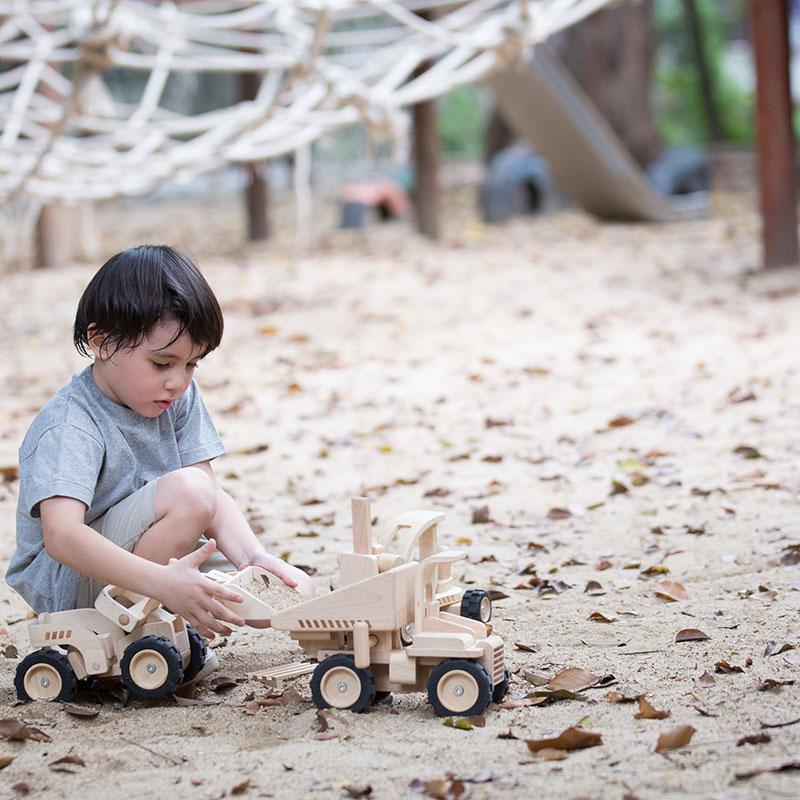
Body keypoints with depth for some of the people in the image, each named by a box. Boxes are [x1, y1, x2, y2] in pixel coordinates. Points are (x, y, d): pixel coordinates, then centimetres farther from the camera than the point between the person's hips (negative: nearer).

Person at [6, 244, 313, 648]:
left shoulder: (180, 398, -1)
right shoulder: (68, 428, -25)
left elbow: (213, 496, -5)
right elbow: (61, 536, -39)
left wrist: (252, 555, -26)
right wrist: (161, 581, -52)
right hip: (64, 589, -8)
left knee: (297, 590, -3)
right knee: (186, 490, -30)